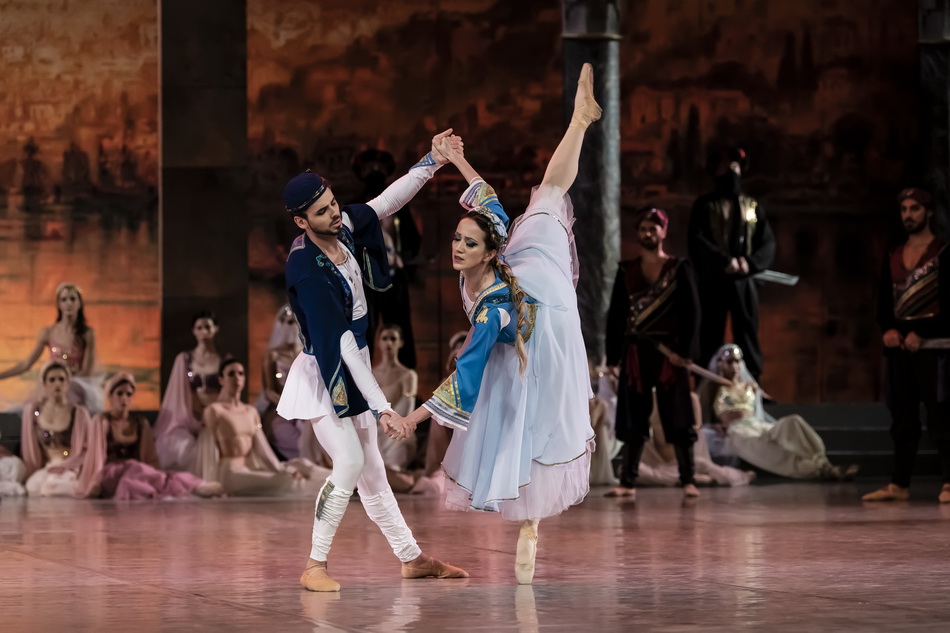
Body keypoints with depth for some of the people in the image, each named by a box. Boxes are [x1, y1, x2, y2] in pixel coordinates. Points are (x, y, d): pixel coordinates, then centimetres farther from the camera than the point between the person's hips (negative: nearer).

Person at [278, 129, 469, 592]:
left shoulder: (344, 226, -6)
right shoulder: (306, 269, -28)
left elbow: (387, 201, 13)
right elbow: (339, 340, -30)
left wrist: (431, 163, 3)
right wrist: (380, 405, -31)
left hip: (353, 365, 8)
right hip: (324, 371, -8)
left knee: (371, 467, 14)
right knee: (350, 462, -17)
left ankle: (411, 558, 20)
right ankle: (315, 566, -9)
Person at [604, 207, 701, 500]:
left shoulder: (679, 268, 3)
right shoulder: (626, 271, 10)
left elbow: (691, 312, -2)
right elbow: (615, 314, 9)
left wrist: (685, 351, -12)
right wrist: (613, 356, 3)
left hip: (668, 352, -2)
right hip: (635, 352, 3)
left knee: (677, 418, -2)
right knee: (633, 419, 3)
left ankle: (688, 481, 2)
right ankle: (628, 483, 5)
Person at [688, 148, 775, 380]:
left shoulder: (752, 206, 14)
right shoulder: (705, 205, 6)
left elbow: (768, 243, 7)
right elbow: (697, 241, -7)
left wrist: (750, 262, -12)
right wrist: (725, 261, -19)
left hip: (744, 281, 2)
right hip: (713, 280, -2)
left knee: (748, 335, -1)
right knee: (710, 338, -3)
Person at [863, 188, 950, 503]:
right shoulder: (893, 258, 16)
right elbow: (883, 302, 15)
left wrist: (921, 333, -17)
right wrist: (888, 329, -5)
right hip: (898, 345, 6)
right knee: (902, 417, 7)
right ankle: (899, 485, 9)